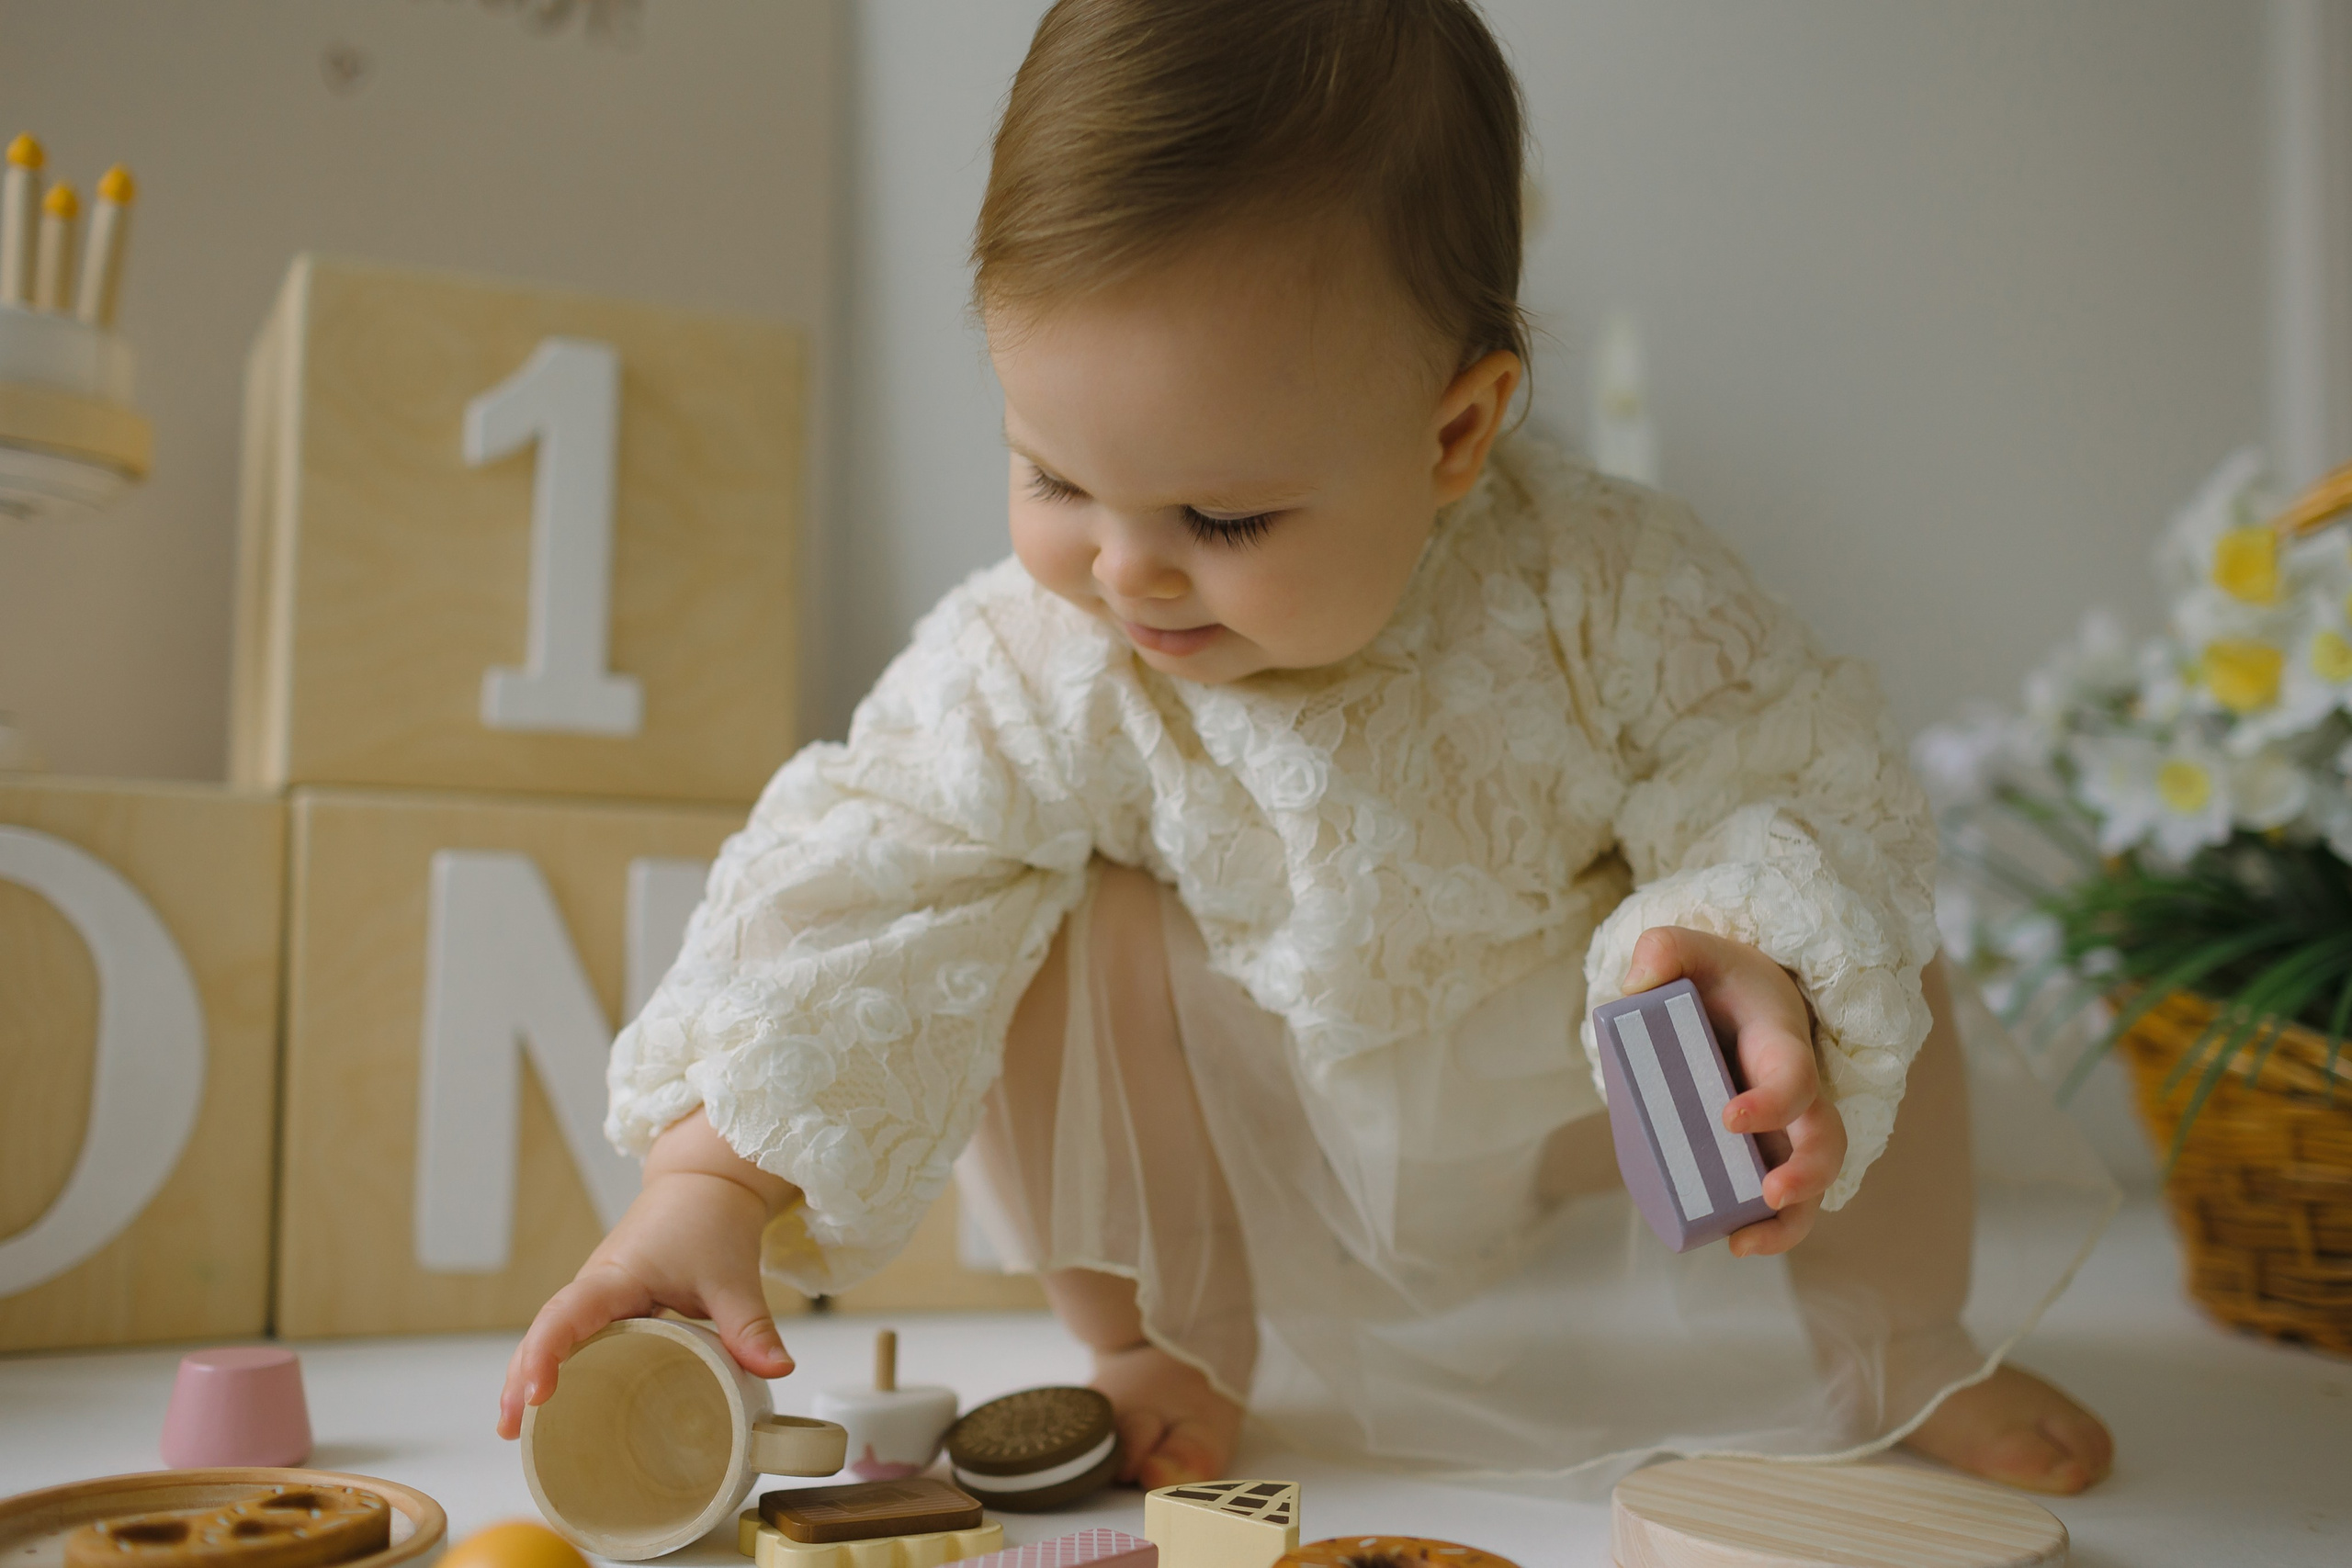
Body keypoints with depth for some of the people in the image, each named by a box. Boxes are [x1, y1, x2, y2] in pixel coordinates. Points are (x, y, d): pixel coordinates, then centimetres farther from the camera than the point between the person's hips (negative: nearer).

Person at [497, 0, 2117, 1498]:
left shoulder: (1600, 591, -27)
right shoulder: (1033, 670, -25)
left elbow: (1791, 774, -21)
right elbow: (857, 895, -25)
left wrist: (1752, 955, -44)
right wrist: (711, 1185, -34)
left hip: (1571, 1105, 1)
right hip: (1255, 1134, 0)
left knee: (1863, 974, -19)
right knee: (1045, 936, -26)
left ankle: (1894, 1343, 13)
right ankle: (1146, 1336, -3)